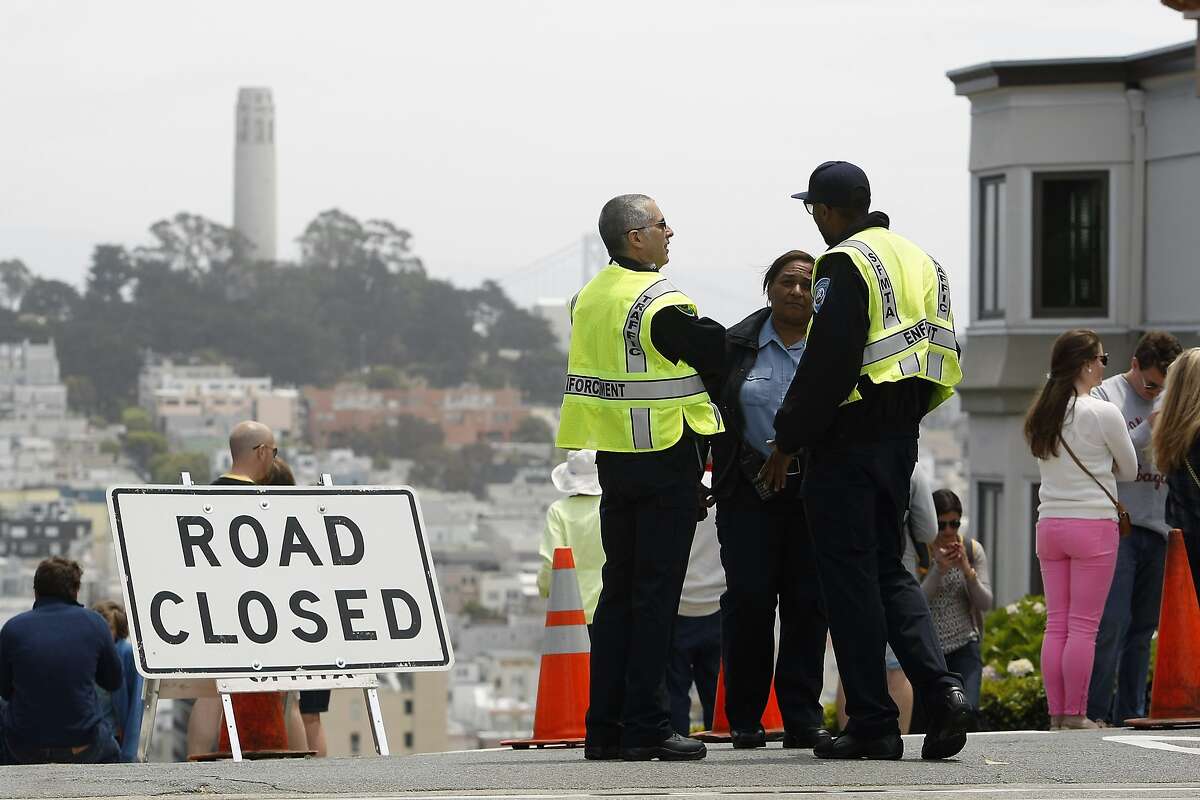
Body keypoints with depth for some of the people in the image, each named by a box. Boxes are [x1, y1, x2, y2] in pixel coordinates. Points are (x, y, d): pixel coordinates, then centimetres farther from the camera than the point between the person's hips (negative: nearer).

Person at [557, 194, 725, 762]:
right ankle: (645, 728, -6)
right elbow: (719, 354, -14)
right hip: (666, 457, -8)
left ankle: (605, 727, 10)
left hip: (611, 455, 8)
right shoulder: (660, 303, -16)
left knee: (618, 588, 11)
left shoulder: (589, 298, 11)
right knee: (655, 593, -5)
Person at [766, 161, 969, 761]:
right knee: (888, 571, 15)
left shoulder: (845, 266, -13)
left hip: (847, 442, -8)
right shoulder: (920, 262, 15)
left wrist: (787, 441, -12)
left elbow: (826, 365, -19)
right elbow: (943, 357, 17)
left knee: (850, 580, -2)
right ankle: (942, 692, -2)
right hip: (901, 441, 8)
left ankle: (872, 723, -1)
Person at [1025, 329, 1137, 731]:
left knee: (1056, 623, 7)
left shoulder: (1041, 415, 7)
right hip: (1093, 524, -6)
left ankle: (1056, 713, 7)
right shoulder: (1103, 413, -10)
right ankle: (1076, 714, -3)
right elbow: (1129, 469, 3)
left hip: (1050, 525, 6)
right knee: (1083, 626, -3)